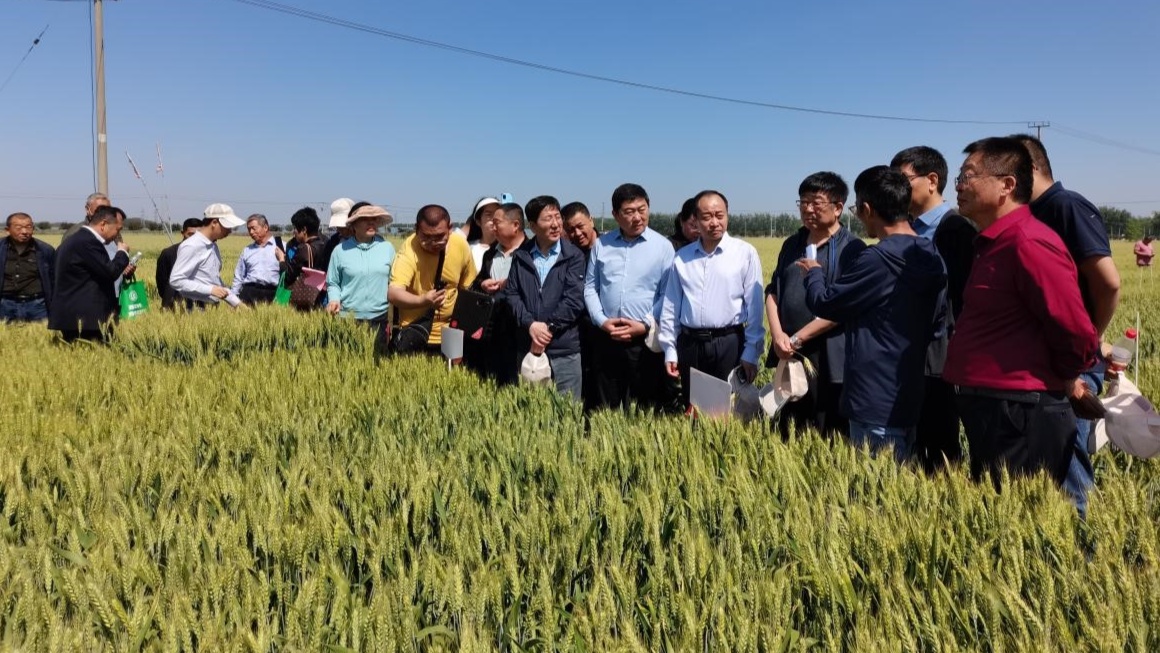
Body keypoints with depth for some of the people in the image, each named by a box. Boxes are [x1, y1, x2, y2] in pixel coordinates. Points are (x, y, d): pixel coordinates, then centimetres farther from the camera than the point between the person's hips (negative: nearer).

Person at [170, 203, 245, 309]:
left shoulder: (213, 246, 12)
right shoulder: (191, 246, -12)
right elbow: (176, 281, -17)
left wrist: (236, 302, 12)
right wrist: (210, 289, -19)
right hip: (197, 308, -7)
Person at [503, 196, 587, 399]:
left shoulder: (574, 256, -1)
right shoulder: (521, 255, 9)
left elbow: (574, 299, -9)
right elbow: (511, 293, 2)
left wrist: (548, 327, -13)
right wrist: (530, 325, -13)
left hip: (565, 349, -3)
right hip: (527, 347, 3)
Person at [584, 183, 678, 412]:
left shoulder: (662, 246, -1)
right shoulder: (601, 245, 7)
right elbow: (590, 287, 10)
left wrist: (645, 325, -11)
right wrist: (602, 321, -5)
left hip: (646, 341, -2)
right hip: (607, 338, 3)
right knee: (605, 409, 12)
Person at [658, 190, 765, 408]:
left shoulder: (745, 253, -2)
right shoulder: (681, 257, 7)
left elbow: (754, 307, -3)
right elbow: (670, 307, 10)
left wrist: (751, 353, -5)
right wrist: (669, 350, 6)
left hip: (729, 343, -3)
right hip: (690, 344, 3)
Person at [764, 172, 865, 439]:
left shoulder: (851, 248, -7)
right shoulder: (791, 244, 14)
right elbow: (773, 291, 10)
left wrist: (797, 339, -14)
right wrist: (778, 335, -7)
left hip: (829, 361, -6)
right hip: (788, 357, 6)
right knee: (786, 437, 15)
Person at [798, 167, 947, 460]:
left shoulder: (877, 259, -20)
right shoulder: (932, 258, 6)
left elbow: (824, 303, -9)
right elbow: (936, 323, 16)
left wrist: (814, 272, 10)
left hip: (876, 404, -9)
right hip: (908, 399, 9)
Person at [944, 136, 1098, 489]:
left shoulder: (1027, 242, -18)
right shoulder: (995, 243, 14)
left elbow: (1077, 333, -18)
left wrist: (1062, 379, -3)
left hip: (1021, 417, -10)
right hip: (992, 411, 10)